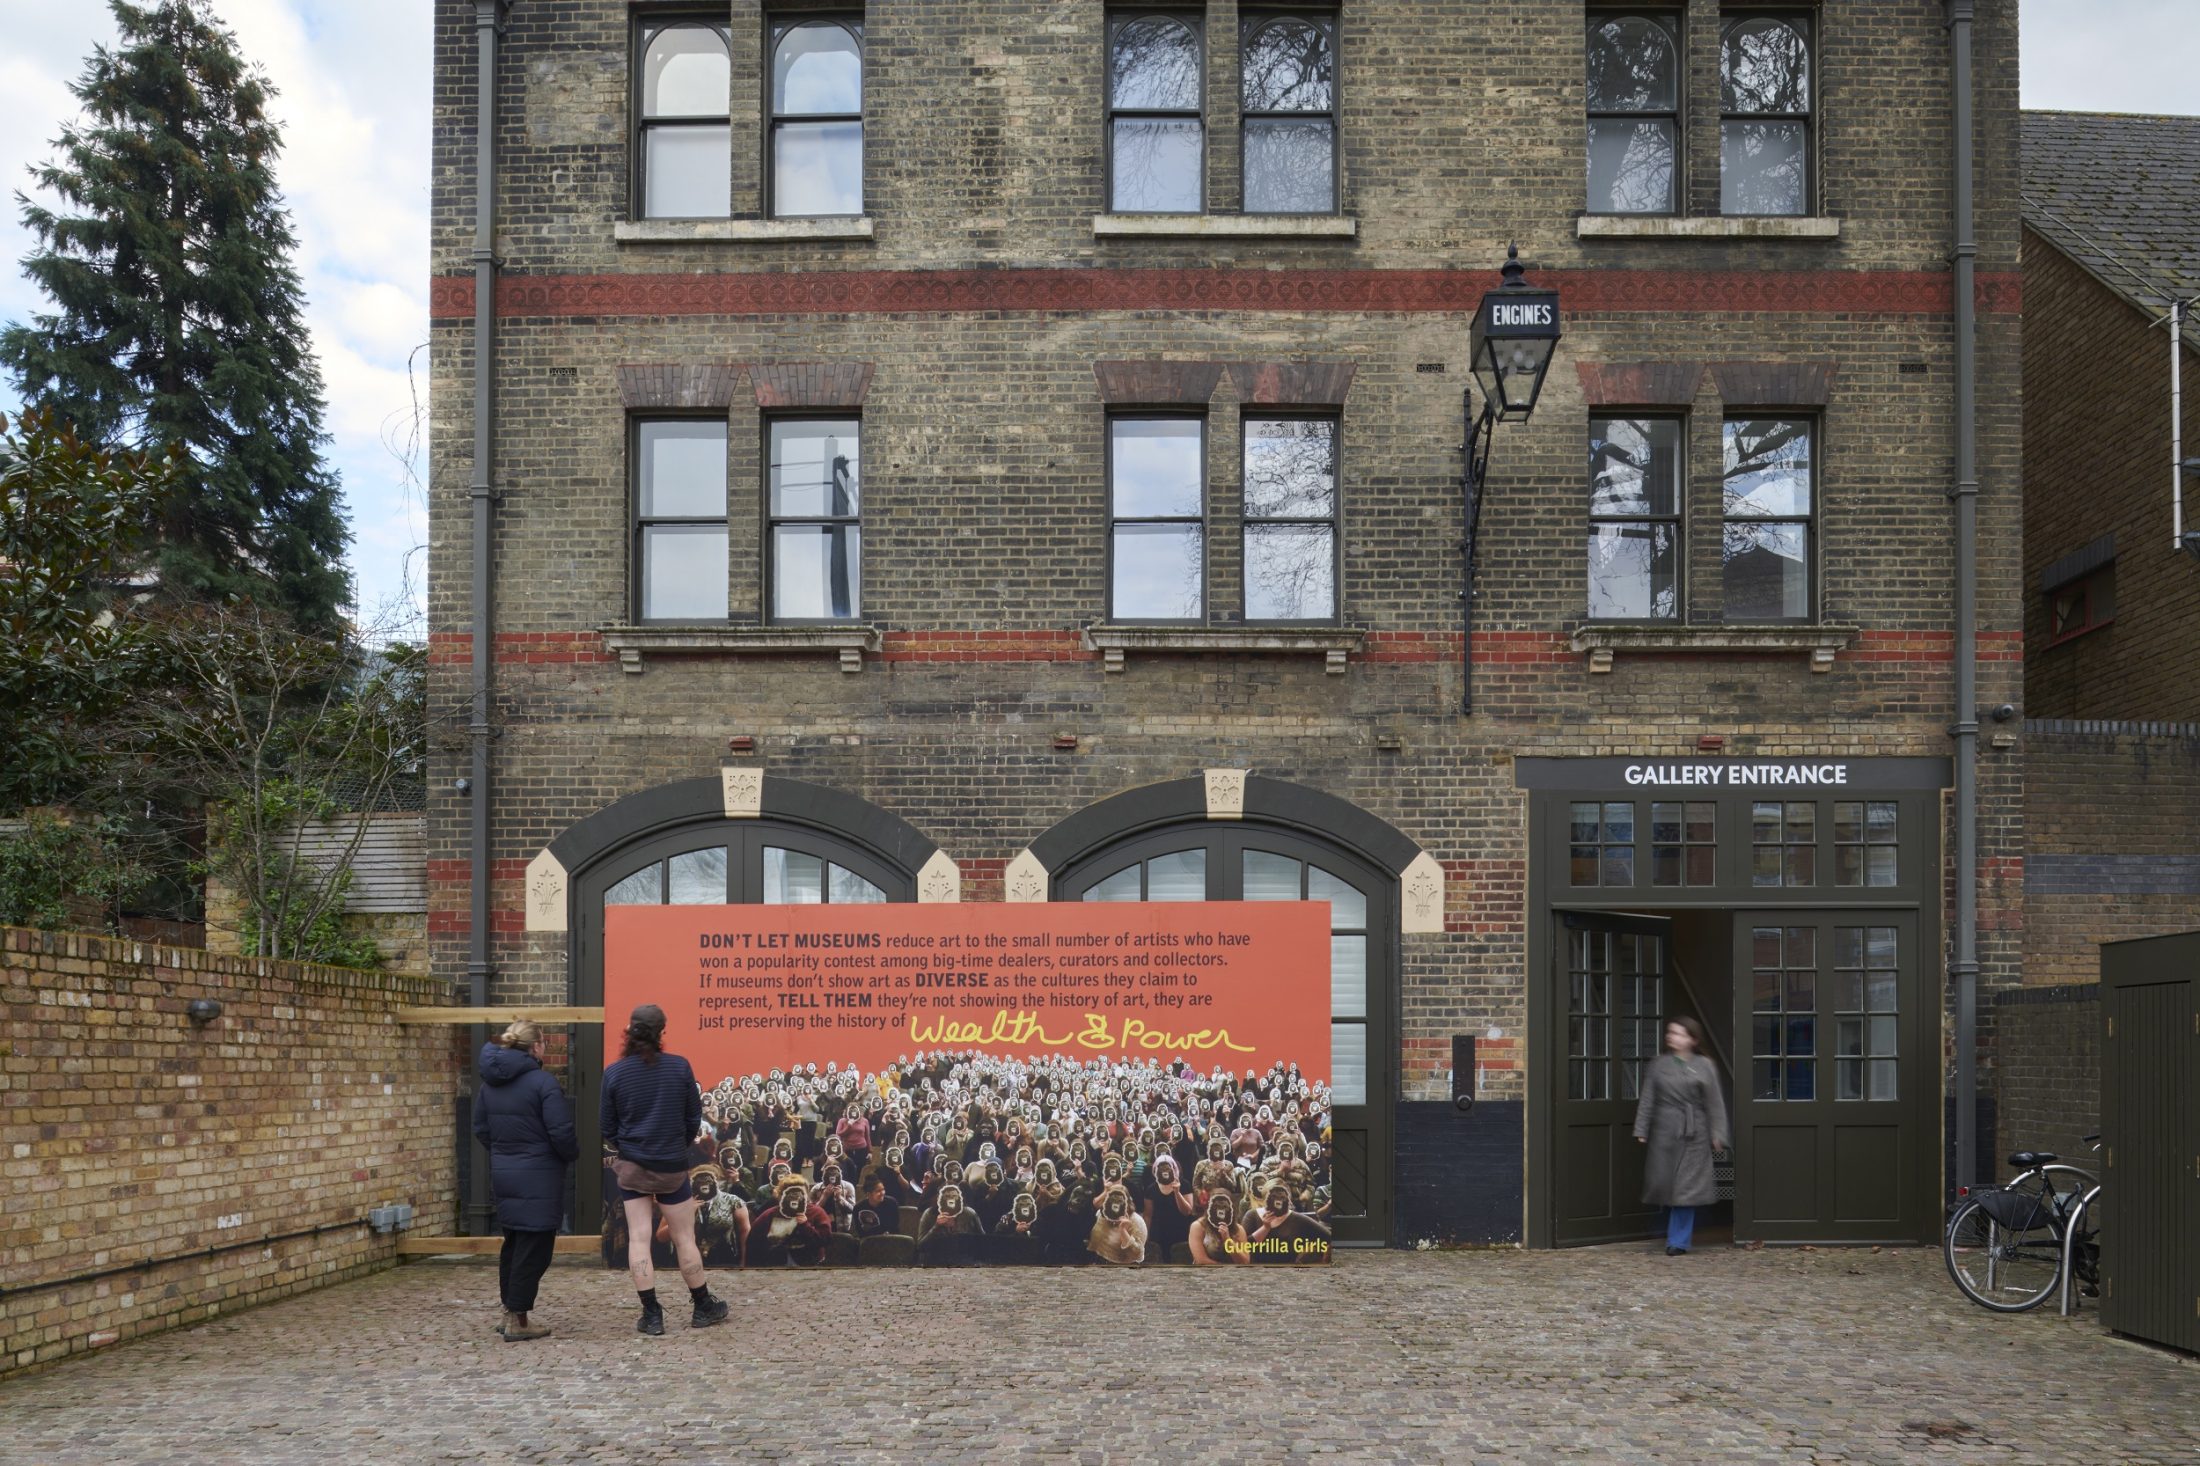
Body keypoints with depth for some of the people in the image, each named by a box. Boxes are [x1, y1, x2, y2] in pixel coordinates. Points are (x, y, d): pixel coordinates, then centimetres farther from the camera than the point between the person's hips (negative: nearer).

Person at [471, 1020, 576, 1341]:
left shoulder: (489, 1083, 7)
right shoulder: (541, 1081, -16)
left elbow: (480, 1130, 12)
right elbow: (561, 1132, -18)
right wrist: (572, 1154, 1)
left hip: (502, 1173, 7)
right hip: (538, 1177, -7)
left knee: (513, 1242, 19)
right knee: (534, 1247, 0)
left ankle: (509, 1312, 26)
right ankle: (517, 1322, 2)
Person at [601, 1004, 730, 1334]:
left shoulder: (614, 1073, -8)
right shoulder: (679, 1067, -8)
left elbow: (607, 1127, 0)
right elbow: (694, 1118, 0)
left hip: (631, 1167, 0)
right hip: (672, 1168, 0)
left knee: (638, 1238, 4)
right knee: (684, 1238, 10)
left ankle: (651, 1315, 3)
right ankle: (704, 1309, 21)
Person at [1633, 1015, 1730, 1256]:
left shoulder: (1704, 1067, 3)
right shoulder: (1658, 1065, 7)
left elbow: (1715, 1103, 4)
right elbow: (1647, 1100, 7)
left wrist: (1717, 1134, -1)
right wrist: (1641, 1130, 2)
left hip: (1694, 1136, -2)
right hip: (1665, 1131, 2)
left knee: (1686, 1186, -4)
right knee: (1663, 1181, 3)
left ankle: (1679, 1240, 3)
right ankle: (1679, 1234, 26)